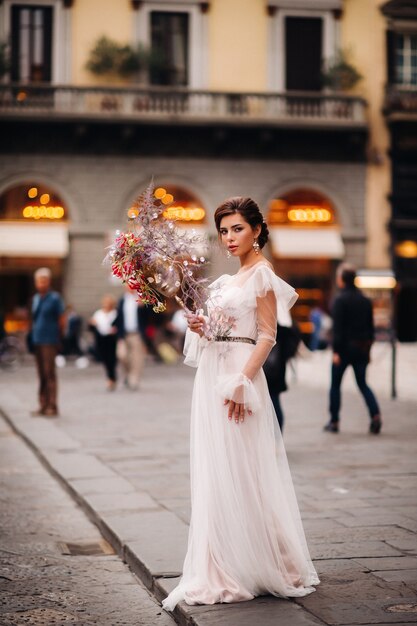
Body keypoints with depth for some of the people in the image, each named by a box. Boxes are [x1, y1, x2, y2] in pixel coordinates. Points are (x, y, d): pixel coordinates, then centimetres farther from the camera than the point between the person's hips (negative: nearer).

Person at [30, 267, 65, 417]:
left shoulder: (54, 298, -7)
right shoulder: (35, 298, 13)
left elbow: (62, 320, -5)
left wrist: (57, 337, -2)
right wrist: (34, 334, 10)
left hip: (49, 341, -7)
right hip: (37, 341, 7)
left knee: (49, 374, -6)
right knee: (41, 375, 10)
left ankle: (52, 407, -3)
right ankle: (43, 406, 15)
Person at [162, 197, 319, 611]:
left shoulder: (262, 275, -6)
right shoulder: (227, 280, 17)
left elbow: (267, 335, -12)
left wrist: (242, 382, -20)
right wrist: (200, 327, 2)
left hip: (240, 377, -8)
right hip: (211, 377, 8)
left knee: (242, 473, -6)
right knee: (215, 475, 7)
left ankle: (261, 566, 4)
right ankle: (223, 572, 13)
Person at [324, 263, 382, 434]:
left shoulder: (340, 300, -11)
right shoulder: (365, 300, 8)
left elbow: (337, 328, -15)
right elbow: (370, 326, 11)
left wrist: (336, 351, -15)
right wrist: (368, 348, 16)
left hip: (344, 348, -5)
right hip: (362, 348, 5)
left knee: (335, 385, 8)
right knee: (362, 383, 12)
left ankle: (334, 422, 11)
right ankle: (375, 415, -8)